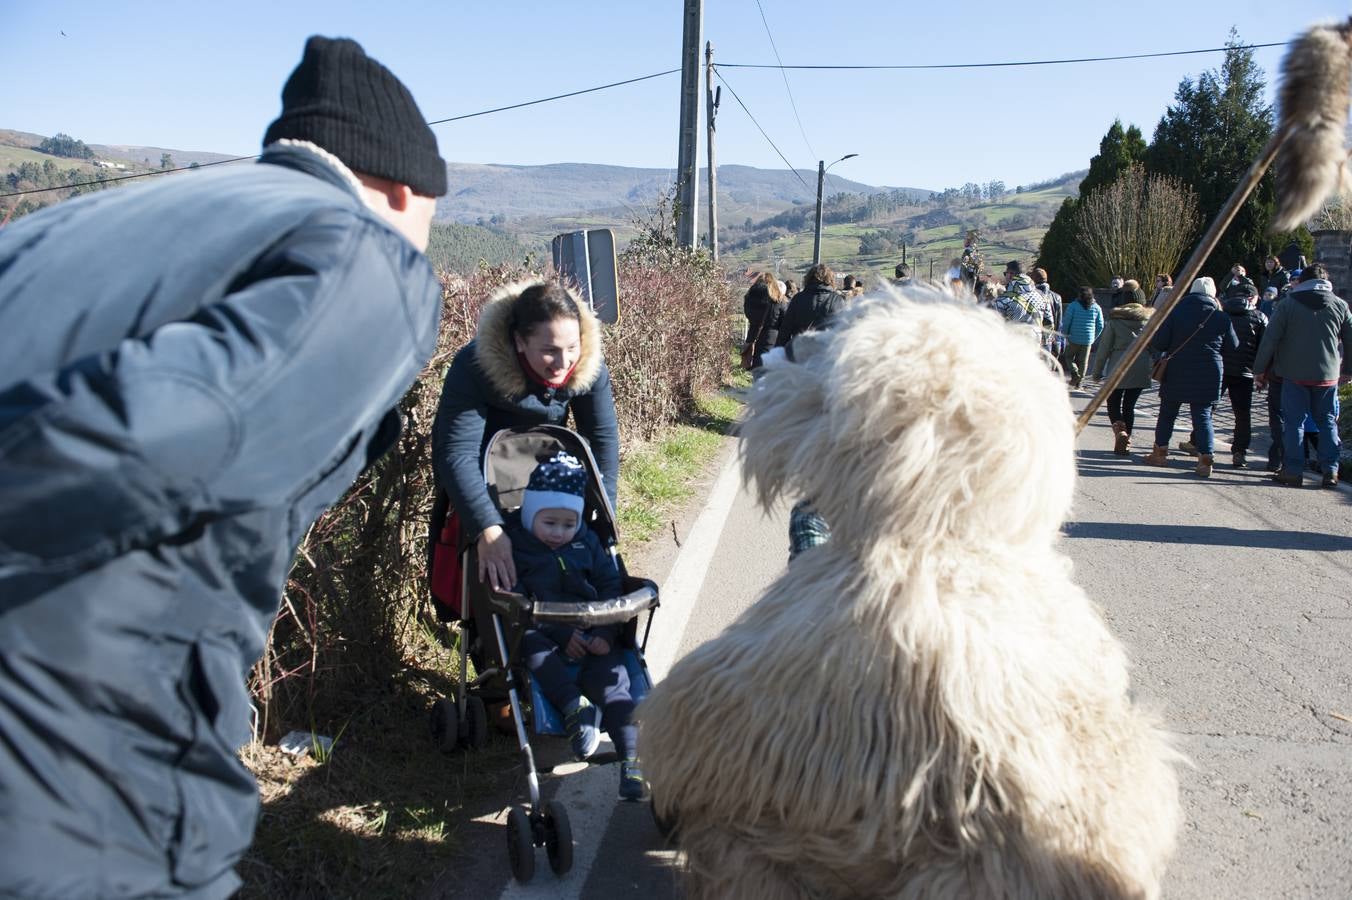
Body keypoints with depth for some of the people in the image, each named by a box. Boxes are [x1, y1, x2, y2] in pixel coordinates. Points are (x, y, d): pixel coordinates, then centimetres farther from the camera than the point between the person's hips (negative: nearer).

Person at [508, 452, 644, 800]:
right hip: (545, 635, -2)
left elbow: (610, 586, 11)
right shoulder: (515, 546, 1)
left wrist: (606, 633, -6)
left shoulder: (587, 542, 13)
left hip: (594, 636, 2)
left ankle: (633, 758, -24)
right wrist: (562, 634, -17)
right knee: (532, 646, -35)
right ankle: (574, 706, -43)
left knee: (611, 679, -21)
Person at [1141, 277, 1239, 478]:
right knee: (1203, 416, 4)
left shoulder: (1176, 311, -6)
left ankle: (1160, 452, 21)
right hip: (1208, 375, 1)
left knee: (1167, 412, 14)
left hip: (1176, 373, 0)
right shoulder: (1221, 317, -2)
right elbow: (1232, 346, 7)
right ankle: (1206, 460, -3)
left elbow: (1158, 343, -9)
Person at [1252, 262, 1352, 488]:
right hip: (1328, 375, 3)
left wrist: (1259, 370, 1)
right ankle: (1330, 471, 7)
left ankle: (1292, 471, 2)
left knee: (1293, 421, 2)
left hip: (1295, 374, -2)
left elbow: (1270, 339, -6)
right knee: (1327, 421, 11)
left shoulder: (1288, 304, -4)